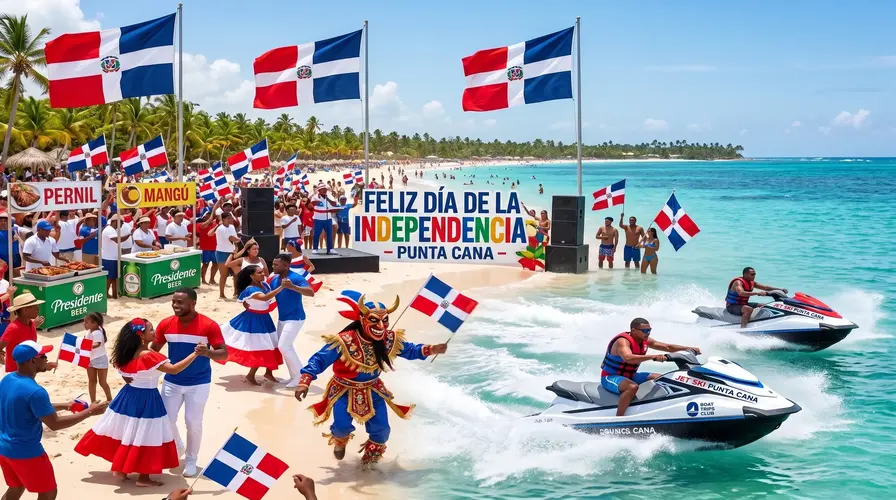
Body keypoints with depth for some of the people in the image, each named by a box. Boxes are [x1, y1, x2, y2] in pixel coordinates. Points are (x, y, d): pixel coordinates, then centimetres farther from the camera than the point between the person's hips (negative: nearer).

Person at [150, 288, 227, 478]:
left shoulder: (209, 325, -18)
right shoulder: (166, 324, -8)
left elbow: (224, 353, -16)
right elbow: (153, 350, 3)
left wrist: (208, 353, -37)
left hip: (198, 383, -3)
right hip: (171, 381, 3)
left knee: (193, 423, 3)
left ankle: (191, 460, 25)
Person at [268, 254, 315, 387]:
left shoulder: (296, 278, -20)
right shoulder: (274, 279, 3)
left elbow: (311, 293, -32)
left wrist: (292, 287, -45)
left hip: (294, 318, -9)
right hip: (282, 318, 9)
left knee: (284, 346, -13)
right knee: (284, 347, 12)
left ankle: (300, 375, -1)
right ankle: (294, 376, 22)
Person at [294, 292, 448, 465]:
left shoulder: (390, 340, -17)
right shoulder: (344, 341, -31)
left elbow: (410, 351, 0)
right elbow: (319, 360, -26)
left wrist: (432, 349, -17)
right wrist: (305, 381, -37)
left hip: (372, 391, 4)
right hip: (344, 390, -3)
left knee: (381, 429, -1)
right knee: (342, 426, -18)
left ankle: (372, 454, 35)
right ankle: (340, 440, 24)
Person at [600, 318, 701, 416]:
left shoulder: (645, 341, 1)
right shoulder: (622, 341, -25)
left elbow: (668, 347, 7)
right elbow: (628, 358, -46)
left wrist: (688, 348, -6)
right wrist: (653, 356, -55)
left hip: (629, 376, 9)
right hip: (610, 377, -9)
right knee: (633, 387, -41)